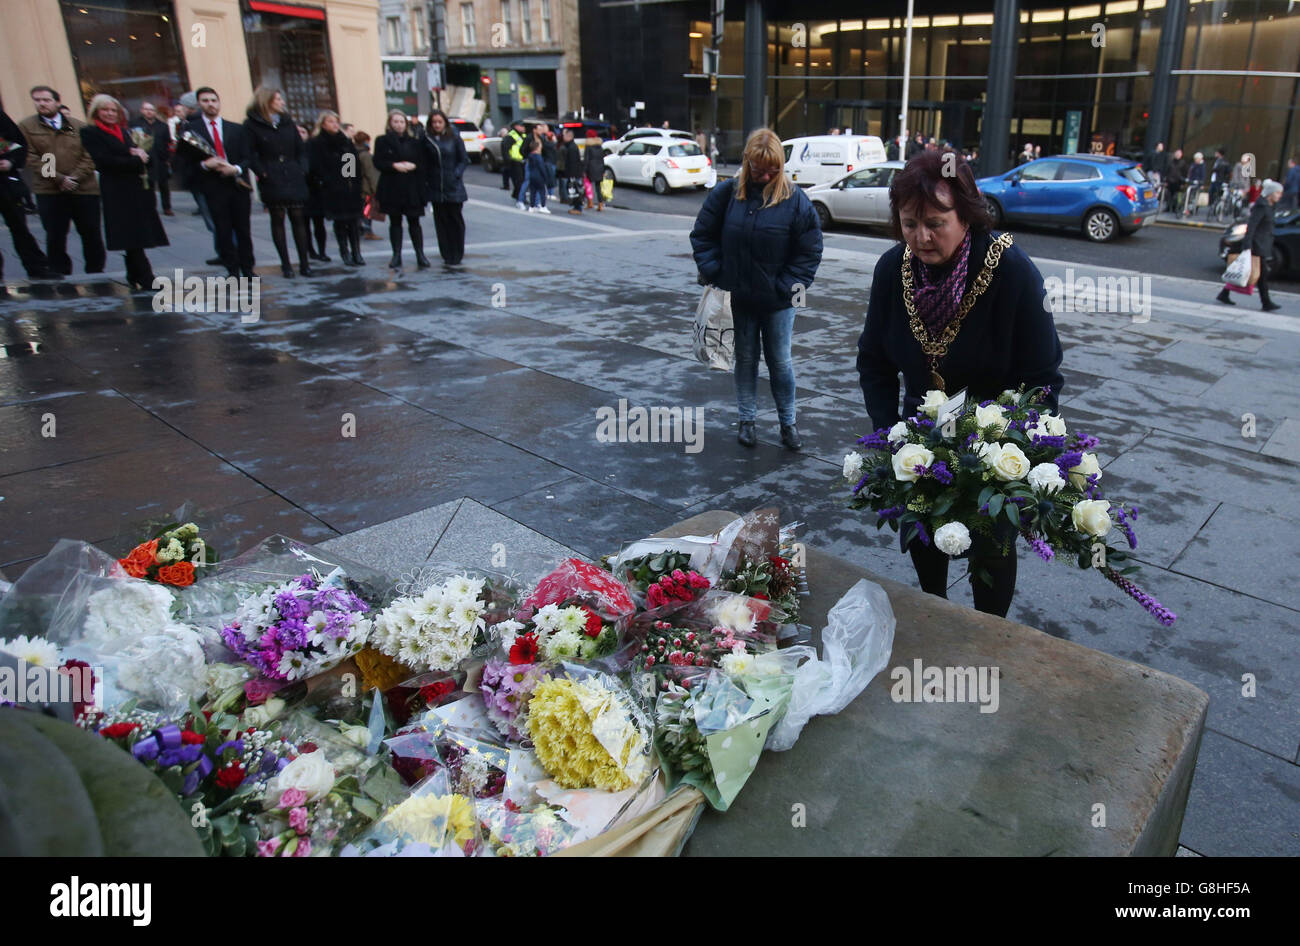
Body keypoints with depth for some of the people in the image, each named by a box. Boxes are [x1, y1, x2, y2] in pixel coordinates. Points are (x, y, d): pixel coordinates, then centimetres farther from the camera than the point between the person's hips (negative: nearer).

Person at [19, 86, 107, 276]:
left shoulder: (77, 126, 8)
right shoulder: (26, 127, 5)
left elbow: (89, 157, 2)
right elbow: (32, 158, -2)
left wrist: (75, 178, -12)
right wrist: (60, 179, -13)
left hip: (84, 189, 1)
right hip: (49, 192, -1)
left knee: (91, 234, 6)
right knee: (55, 237, 2)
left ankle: (96, 272, 20)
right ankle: (59, 275, 10)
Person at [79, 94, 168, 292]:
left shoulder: (126, 132, 20)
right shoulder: (90, 133, 0)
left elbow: (149, 154, 14)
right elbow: (104, 161, -12)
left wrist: (143, 154, -9)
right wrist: (136, 161, -10)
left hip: (141, 188, 6)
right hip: (118, 192, -6)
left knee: (135, 239, 6)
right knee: (131, 238, -7)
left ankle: (135, 279, 15)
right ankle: (145, 281, -7)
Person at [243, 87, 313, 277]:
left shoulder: (287, 122, 15)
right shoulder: (252, 125, 1)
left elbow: (301, 149, 15)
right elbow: (250, 154, -4)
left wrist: (302, 169, 2)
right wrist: (262, 173, -14)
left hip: (294, 178, 4)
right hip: (272, 180, -4)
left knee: (298, 218, 1)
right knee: (278, 219, -1)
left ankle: (304, 262, 4)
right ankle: (286, 265, 2)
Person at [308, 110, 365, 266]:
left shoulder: (346, 141, 14)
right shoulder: (317, 143, 1)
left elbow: (355, 163, 13)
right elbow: (316, 167, -5)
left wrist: (356, 183, 5)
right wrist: (327, 182, -11)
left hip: (351, 189, 4)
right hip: (334, 191, -4)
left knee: (354, 221, 1)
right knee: (340, 222, -1)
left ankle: (356, 253, 6)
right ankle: (345, 253, 7)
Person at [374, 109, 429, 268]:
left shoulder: (414, 142, 8)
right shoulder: (382, 141, 4)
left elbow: (423, 163, 6)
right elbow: (378, 163, -2)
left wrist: (413, 166, -13)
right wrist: (394, 166, -16)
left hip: (412, 188, 0)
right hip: (391, 188, 0)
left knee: (414, 222, 0)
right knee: (395, 222, 5)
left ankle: (420, 255, 3)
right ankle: (396, 256, 9)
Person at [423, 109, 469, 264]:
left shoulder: (454, 138, 0)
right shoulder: (427, 140, 4)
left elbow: (464, 160, 1)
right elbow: (424, 162, 7)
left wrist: (456, 174, -11)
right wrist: (427, 178, -6)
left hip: (453, 187, -2)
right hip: (436, 187, 2)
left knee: (456, 220, 2)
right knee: (441, 221, 3)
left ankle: (456, 255, 11)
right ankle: (446, 255, 10)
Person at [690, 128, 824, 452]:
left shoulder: (795, 199, -9)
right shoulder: (727, 193, -5)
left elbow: (810, 250, -4)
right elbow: (702, 236, 4)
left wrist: (788, 287, -11)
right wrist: (714, 273, -6)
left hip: (778, 302, -1)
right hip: (738, 299, 2)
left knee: (780, 363, 7)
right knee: (745, 360, 13)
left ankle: (788, 423, 22)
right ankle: (747, 420, 26)